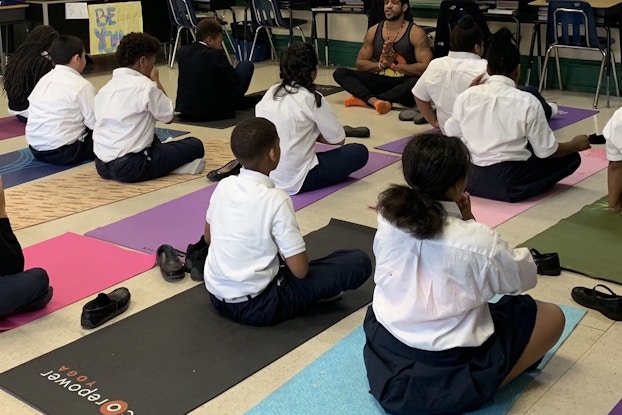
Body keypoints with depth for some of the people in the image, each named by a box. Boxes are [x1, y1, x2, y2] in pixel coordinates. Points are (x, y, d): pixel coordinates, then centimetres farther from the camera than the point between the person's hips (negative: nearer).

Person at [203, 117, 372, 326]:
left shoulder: (224, 185, -1)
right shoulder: (275, 199, -20)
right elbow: (300, 270, -18)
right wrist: (288, 255, 6)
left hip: (217, 295, 7)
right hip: (256, 306, -7)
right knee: (359, 261, -7)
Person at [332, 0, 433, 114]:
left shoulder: (416, 33, -5)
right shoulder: (374, 31, 6)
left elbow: (425, 68, -14)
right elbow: (360, 64, 8)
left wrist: (394, 64, -16)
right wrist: (381, 65, -11)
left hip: (402, 84, -4)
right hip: (378, 82, 4)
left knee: (415, 83, -39)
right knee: (340, 73, -14)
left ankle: (364, 98, -30)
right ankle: (374, 100, -38)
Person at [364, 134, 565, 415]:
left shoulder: (388, 220, -8)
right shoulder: (478, 240, -23)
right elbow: (525, 277, -1)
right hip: (447, 377, -7)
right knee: (552, 316, 9)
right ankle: (483, 384, 2)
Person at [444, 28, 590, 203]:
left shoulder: (465, 97, -3)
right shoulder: (527, 102, -13)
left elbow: (451, 135, 9)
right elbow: (547, 152, -7)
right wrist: (577, 144, 14)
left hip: (469, 179, 5)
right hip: (508, 185, -4)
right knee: (572, 158, 11)